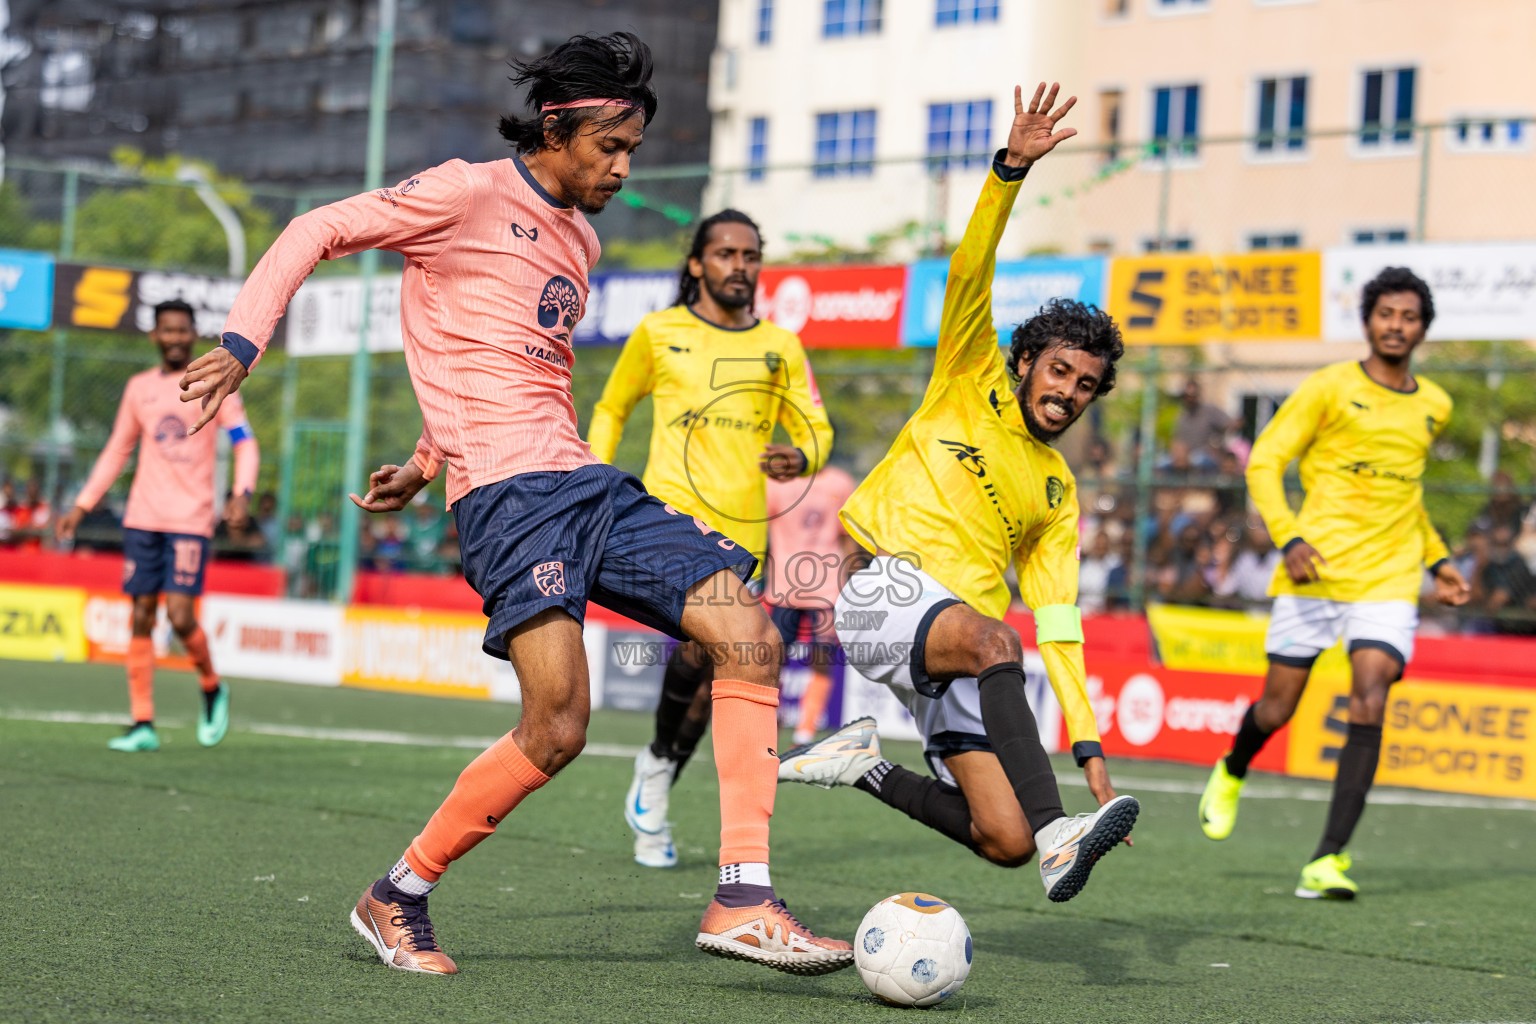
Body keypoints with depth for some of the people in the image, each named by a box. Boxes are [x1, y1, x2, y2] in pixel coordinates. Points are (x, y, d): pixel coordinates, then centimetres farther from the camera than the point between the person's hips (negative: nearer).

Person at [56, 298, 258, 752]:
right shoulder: (139, 388, 12)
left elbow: (245, 443, -2)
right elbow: (116, 452, 20)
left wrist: (242, 493, -20)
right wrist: (80, 507, 16)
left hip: (191, 521, -4)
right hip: (142, 520, 4)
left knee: (180, 616, -13)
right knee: (141, 617, 0)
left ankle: (212, 688, 15)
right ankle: (143, 724, 3)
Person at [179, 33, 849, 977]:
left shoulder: (580, 238, 22)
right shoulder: (469, 195, -1)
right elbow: (316, 232, 1)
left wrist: (426, 463, 29)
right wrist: (243, 342, -9)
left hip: (587, 482, 8)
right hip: (509, 491, -8)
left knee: (750, 637, -7)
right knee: (557, 728, -20)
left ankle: (743, 902, -9)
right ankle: (399, 898, 1)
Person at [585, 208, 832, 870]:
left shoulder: (781, 347, 10)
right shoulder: (658, 334, 6)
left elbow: (815, 429, 12)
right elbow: (611, 410, 19)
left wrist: (801, 457, -11)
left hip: (743, 529, 3)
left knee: (707, 674, 6)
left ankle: (653, 802, 27)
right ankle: (657, 762, -5)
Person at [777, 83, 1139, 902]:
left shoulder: (1057, 494, 20)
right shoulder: (970, 381, 11)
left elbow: (1056, 624, 15)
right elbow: (971, 269, -4)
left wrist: (1089, 748, 4)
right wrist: (1012, 169, -19)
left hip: (965, 650, 6)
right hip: (885, 590, -6)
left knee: (1005, 842, -10)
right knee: (991, 639, -40)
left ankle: (866, 767, 13)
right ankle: (1056, 836, -48)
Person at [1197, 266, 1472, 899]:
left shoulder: (1434, 406, 15)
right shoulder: (1329, 388, 0)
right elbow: (1264, 463, -2)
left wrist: (1436, 560, 23)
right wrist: (1289, 538, -15)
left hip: (1389, 580, 2)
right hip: (1315, 569, -2)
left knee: (1369, 705, -17)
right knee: (1276, 708, 2)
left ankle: (1328, 861, -18)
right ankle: (1231, 774, 39)